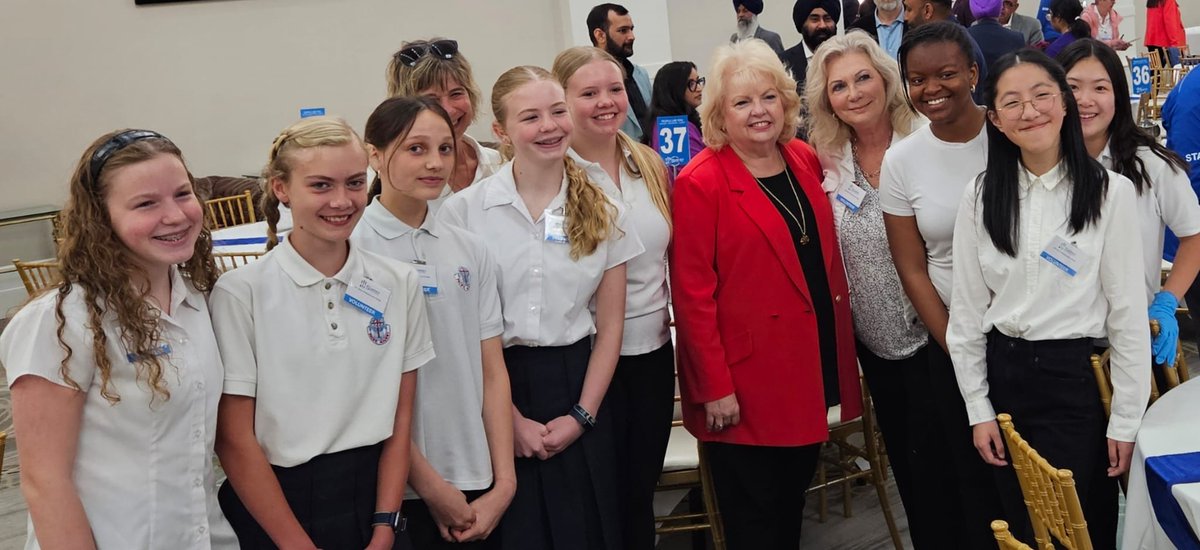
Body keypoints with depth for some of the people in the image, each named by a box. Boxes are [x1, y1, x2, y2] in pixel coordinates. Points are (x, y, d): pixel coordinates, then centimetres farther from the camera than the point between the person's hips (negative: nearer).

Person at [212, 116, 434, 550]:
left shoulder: (399, 284, 0)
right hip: (271, 507, -3)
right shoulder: (240, 293, -10)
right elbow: (233, 438, -10)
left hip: (372, 497, 3)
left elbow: (401, 420, 2)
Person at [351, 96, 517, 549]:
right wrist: (431, 486, -10)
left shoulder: (470, 251, 5)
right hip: (398, 489, -4)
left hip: (478, 485, 4)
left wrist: (503, 482, -2)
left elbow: (493, 372, 6)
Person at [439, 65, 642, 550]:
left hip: (578, 387, 2)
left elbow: (610, 326, 5)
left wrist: (581, 416, -3)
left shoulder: (601, 213, 3)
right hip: (496, 393, -2)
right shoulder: (464, 212, -5)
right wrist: (512, 419, -7)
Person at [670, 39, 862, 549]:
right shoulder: (701, 183, -14)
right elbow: (692, 293, -16)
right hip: (746, 383, -6)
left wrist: (840, 351, 11)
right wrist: (714, 387, -17)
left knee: (792, 506, 19)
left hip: (814, 368, 6)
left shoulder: (806, 161, 6)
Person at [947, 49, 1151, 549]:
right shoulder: (980, 194, 0)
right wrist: (978, 409, 2)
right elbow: (967, 307, 3)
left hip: (1079, 377, -3)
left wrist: (1126, 420, -5)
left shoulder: (1110, 192, -8)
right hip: (1005, 374, 3)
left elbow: (1128, 313, -6)